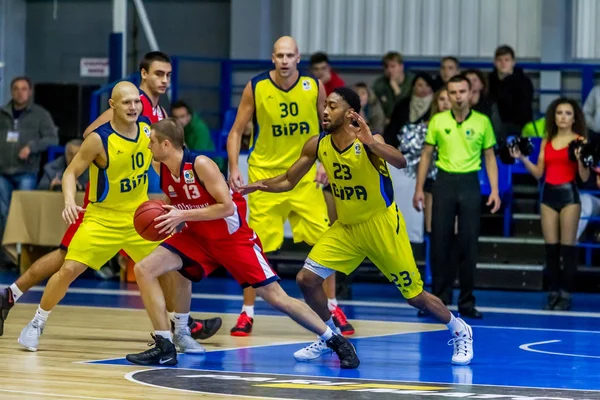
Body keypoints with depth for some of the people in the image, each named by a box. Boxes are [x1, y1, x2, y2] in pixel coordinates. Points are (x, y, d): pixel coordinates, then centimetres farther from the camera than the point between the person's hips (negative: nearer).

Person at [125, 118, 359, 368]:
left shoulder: (200, 164, -24)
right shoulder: (159, 169, -5)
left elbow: (227, 207, -27)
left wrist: (183, 215, -30)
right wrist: (169, 218, -5)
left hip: (233, 238, -6)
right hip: (197, 238, 6)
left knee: (275, 297, -7)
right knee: (144, 270, -10)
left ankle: (335, 341, 6)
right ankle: (165, 348, -8)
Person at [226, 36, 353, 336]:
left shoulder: (314, 87, -5)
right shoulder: (256, 87, -9)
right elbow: (236, 131, -3)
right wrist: (234, 169, -14)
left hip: (305, 176, 1)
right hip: (266, 174, -1)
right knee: (256, 247, -2)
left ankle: (333, 309, 13)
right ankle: (247, 313, 10)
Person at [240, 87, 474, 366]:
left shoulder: (367, 141, -24)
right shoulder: (317, 145, -8)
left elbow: (400, 162, -43)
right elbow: (288, 181, 3)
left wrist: (370, 143, -58)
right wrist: (259, 185, -15)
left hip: (381, 225, -5)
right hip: (346, 227, 5)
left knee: (415, 295, 1)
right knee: (306, 279, -7)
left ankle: (460, 331, 26)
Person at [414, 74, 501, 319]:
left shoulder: (482, 122, 1)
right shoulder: (438, 121, 3)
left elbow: (490, 158, 6)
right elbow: (426, 155, 9)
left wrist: (495, 191, -2)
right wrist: (419, 188, 4)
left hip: (470, 183, -1)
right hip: (444, 182, 1)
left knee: (469, 244, 0)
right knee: (440, 243, 1)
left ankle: (467, 302, 7)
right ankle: (440, 299, 9)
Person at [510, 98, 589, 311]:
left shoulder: (579, 141, -1)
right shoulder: (547, 141, 12)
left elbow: (585, 177, -5)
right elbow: (538, 173, 12)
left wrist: (580, 159, -22)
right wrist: (522, 159, 0)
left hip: (569, 194, -4)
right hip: (548, 194, 5)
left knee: (568, 247, -4)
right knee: (550, 247, 4)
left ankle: (566, 294, -2)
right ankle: (553, 293, 9)